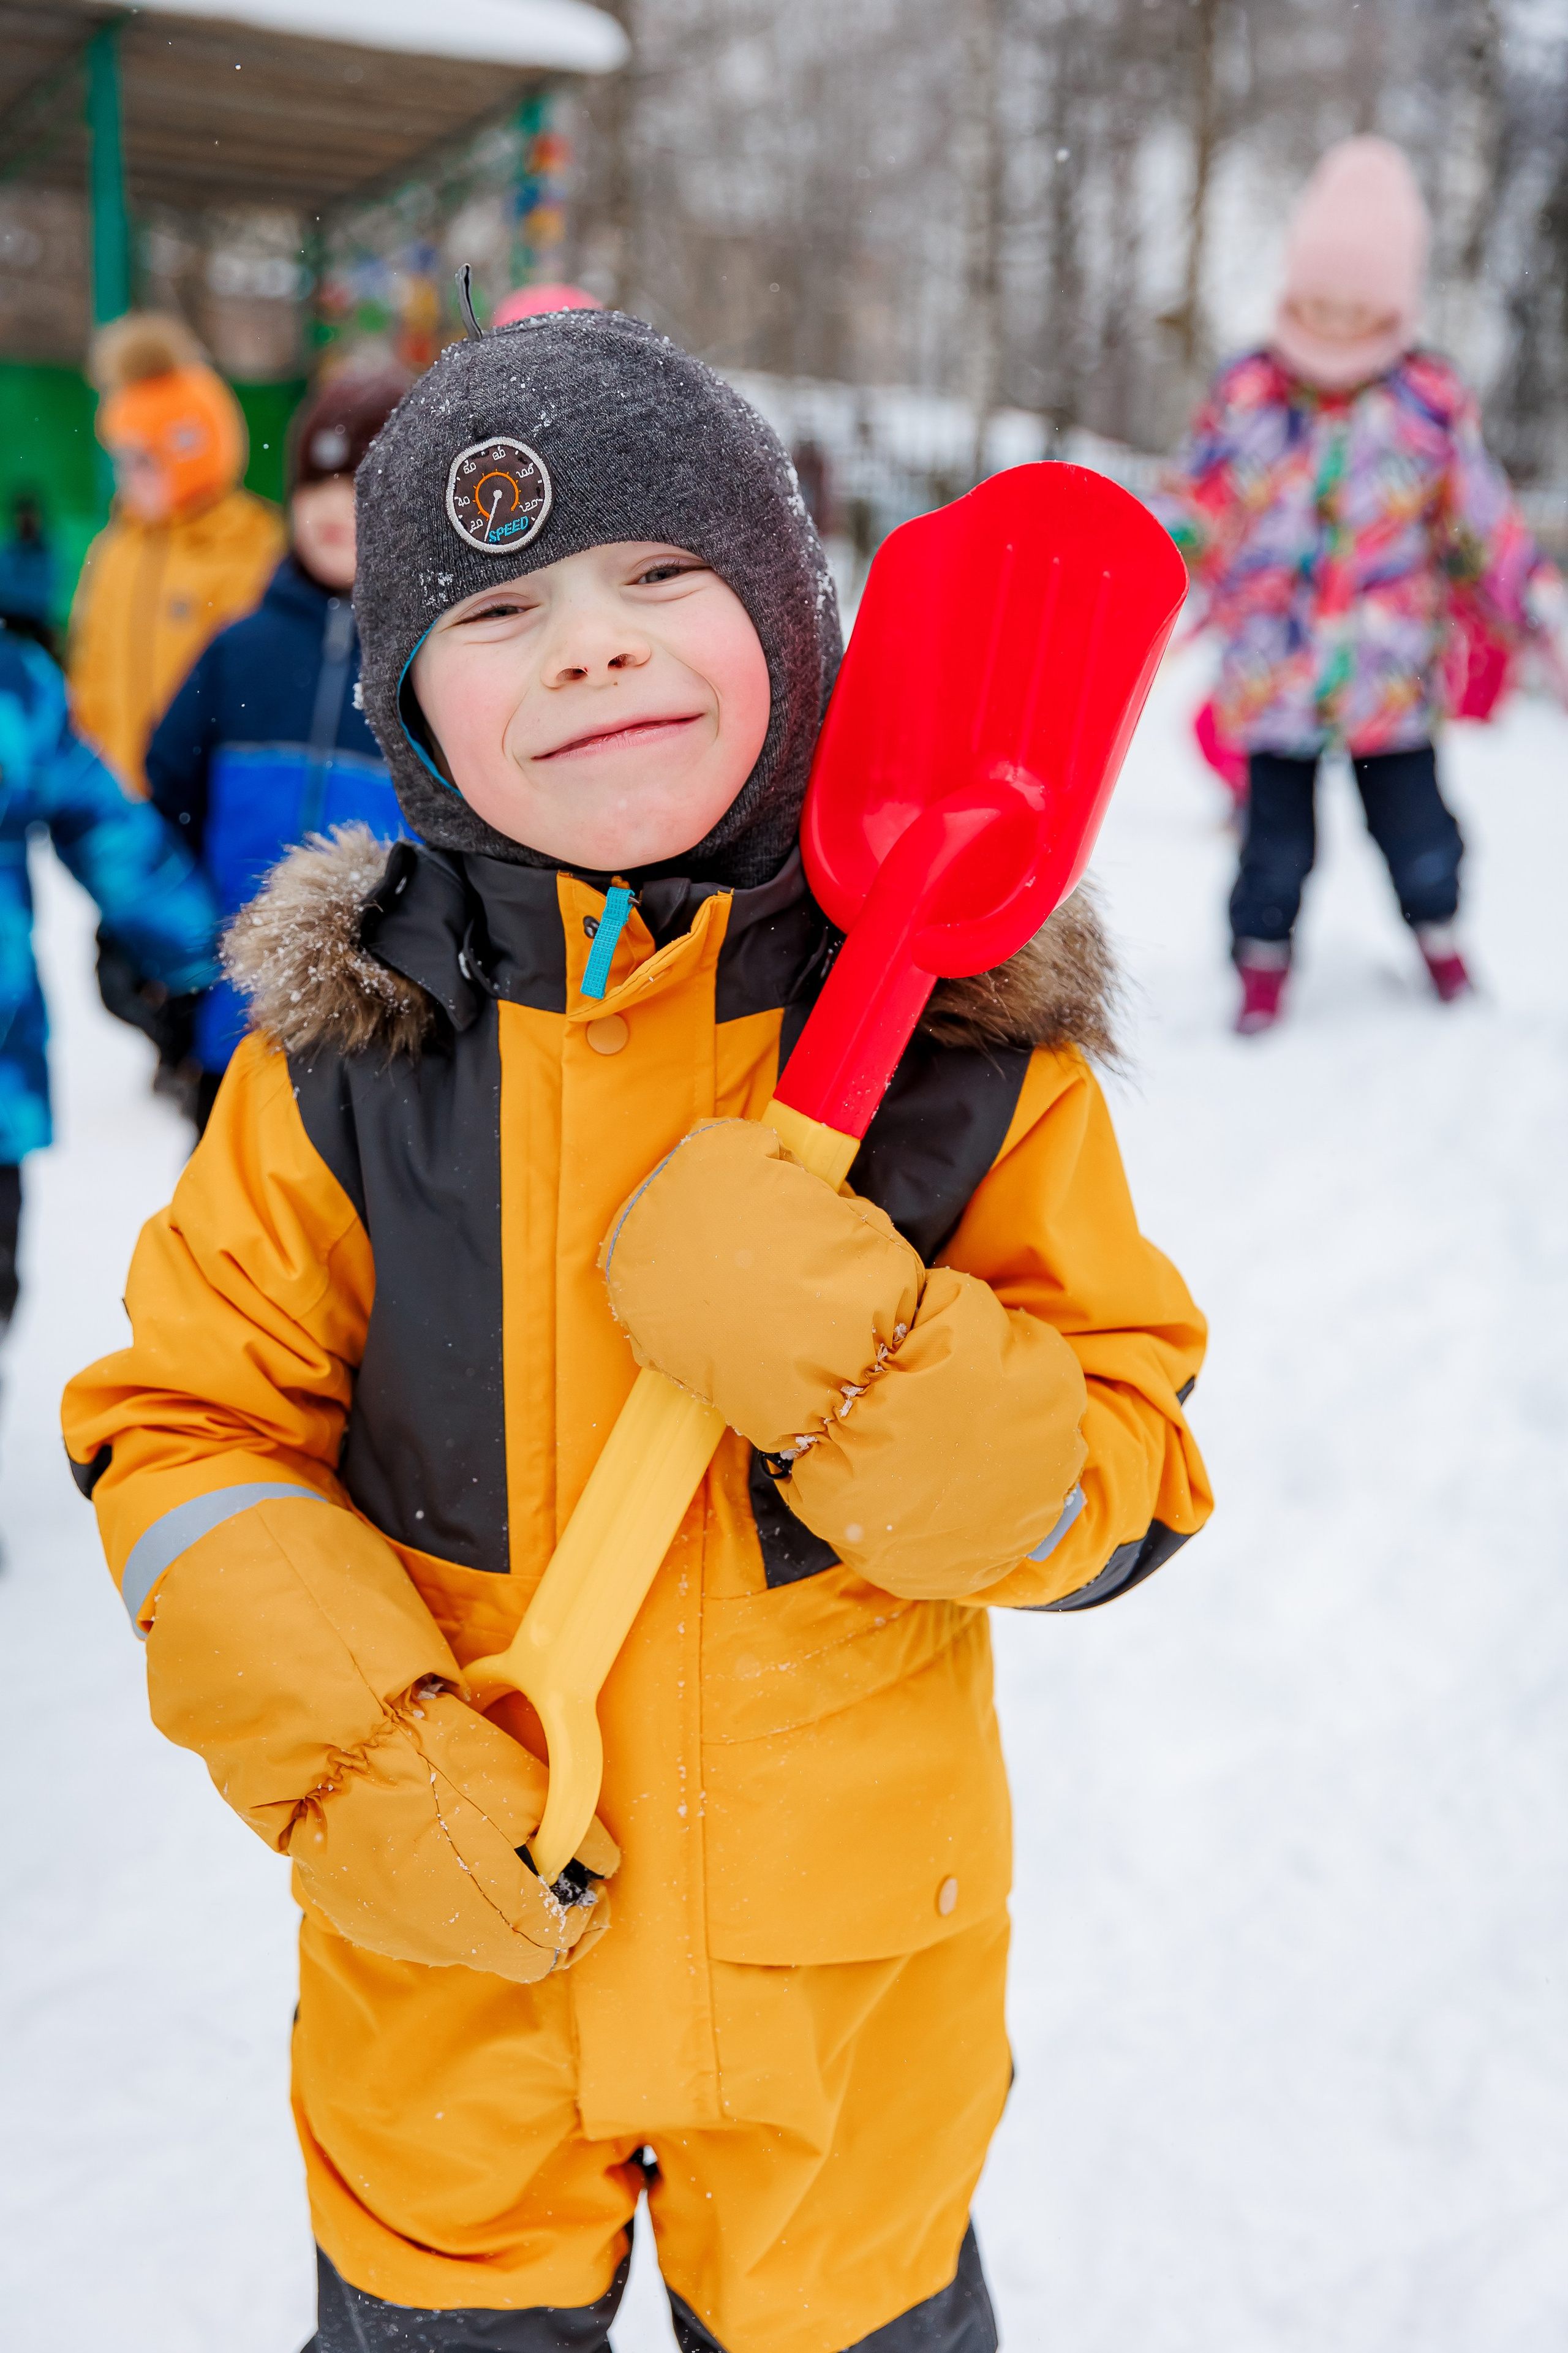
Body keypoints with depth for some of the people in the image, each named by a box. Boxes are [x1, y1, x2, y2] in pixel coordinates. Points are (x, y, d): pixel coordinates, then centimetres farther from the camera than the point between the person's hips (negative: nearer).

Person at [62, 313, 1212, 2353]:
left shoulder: (967, 1034, -12)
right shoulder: (349, 1047, -10)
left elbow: (1126, 1490, -11)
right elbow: (185, 1424, -3)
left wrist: (853, 1353, -29)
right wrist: (347, 1757, -16)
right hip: (454, 1952, 1)